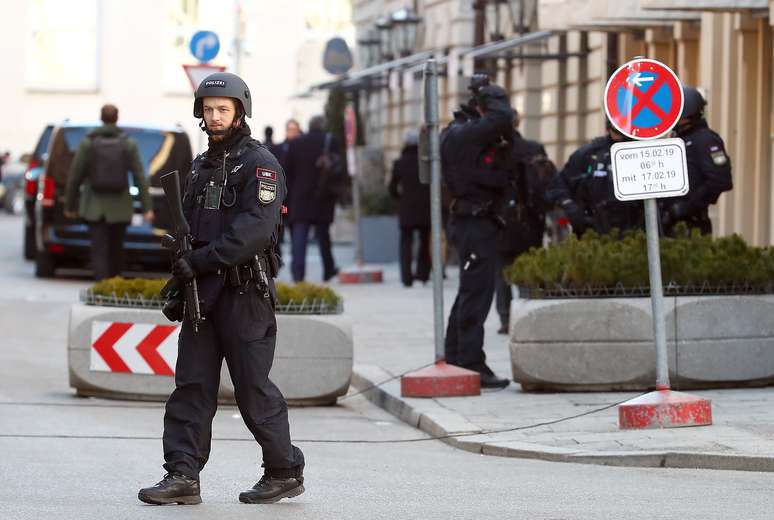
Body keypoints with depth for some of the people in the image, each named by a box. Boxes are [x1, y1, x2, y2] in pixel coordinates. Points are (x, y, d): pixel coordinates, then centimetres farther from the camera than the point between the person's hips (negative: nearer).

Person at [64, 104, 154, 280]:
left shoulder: (88, 142, -3)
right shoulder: (129, 144, -2)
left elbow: (74, 176, -2)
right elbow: (140, 177, -5)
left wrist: (69, 205, 8)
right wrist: (147, 208, -3)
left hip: (94, 208, -1)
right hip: (120, 208, 1)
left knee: (99, 252, -5)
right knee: (116, 251, 16)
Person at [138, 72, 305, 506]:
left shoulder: (260, 164, -8)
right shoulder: (202, 167, 18)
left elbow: (255, 230, -20)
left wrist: (200, 260, -22)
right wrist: (178, 288, 14)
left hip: (244, 294, -8)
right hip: (202, 292, 8)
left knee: (253, 388, -2)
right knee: (192, 385, 1)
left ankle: (286, 473, 10)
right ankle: (183, 477, 0)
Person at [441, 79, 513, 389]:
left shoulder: (467, 132, 16)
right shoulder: (464, 134, -16)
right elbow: (502, 119, -28)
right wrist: (491, 98, -10)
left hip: (478, 221, 11)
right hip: (474, 221, -11)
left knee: (470, 292, 17)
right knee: (477, 293, -10)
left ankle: (454, 360, 24)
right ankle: (472, 365, -10)